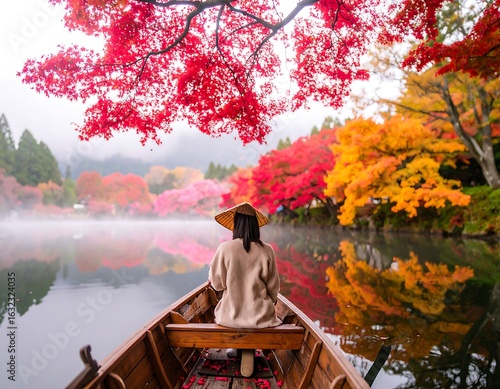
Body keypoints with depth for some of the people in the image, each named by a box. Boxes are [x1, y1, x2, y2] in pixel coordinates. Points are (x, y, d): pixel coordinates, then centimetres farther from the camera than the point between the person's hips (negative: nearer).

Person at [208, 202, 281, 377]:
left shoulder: (225, 248, -16)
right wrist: (272, 301, 19)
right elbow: (273, 286, -1)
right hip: (259, 316, 0)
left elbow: (216, 283, -6)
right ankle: (248, 352, 24)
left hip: (231, 316, 1)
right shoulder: (266, 250, -13)